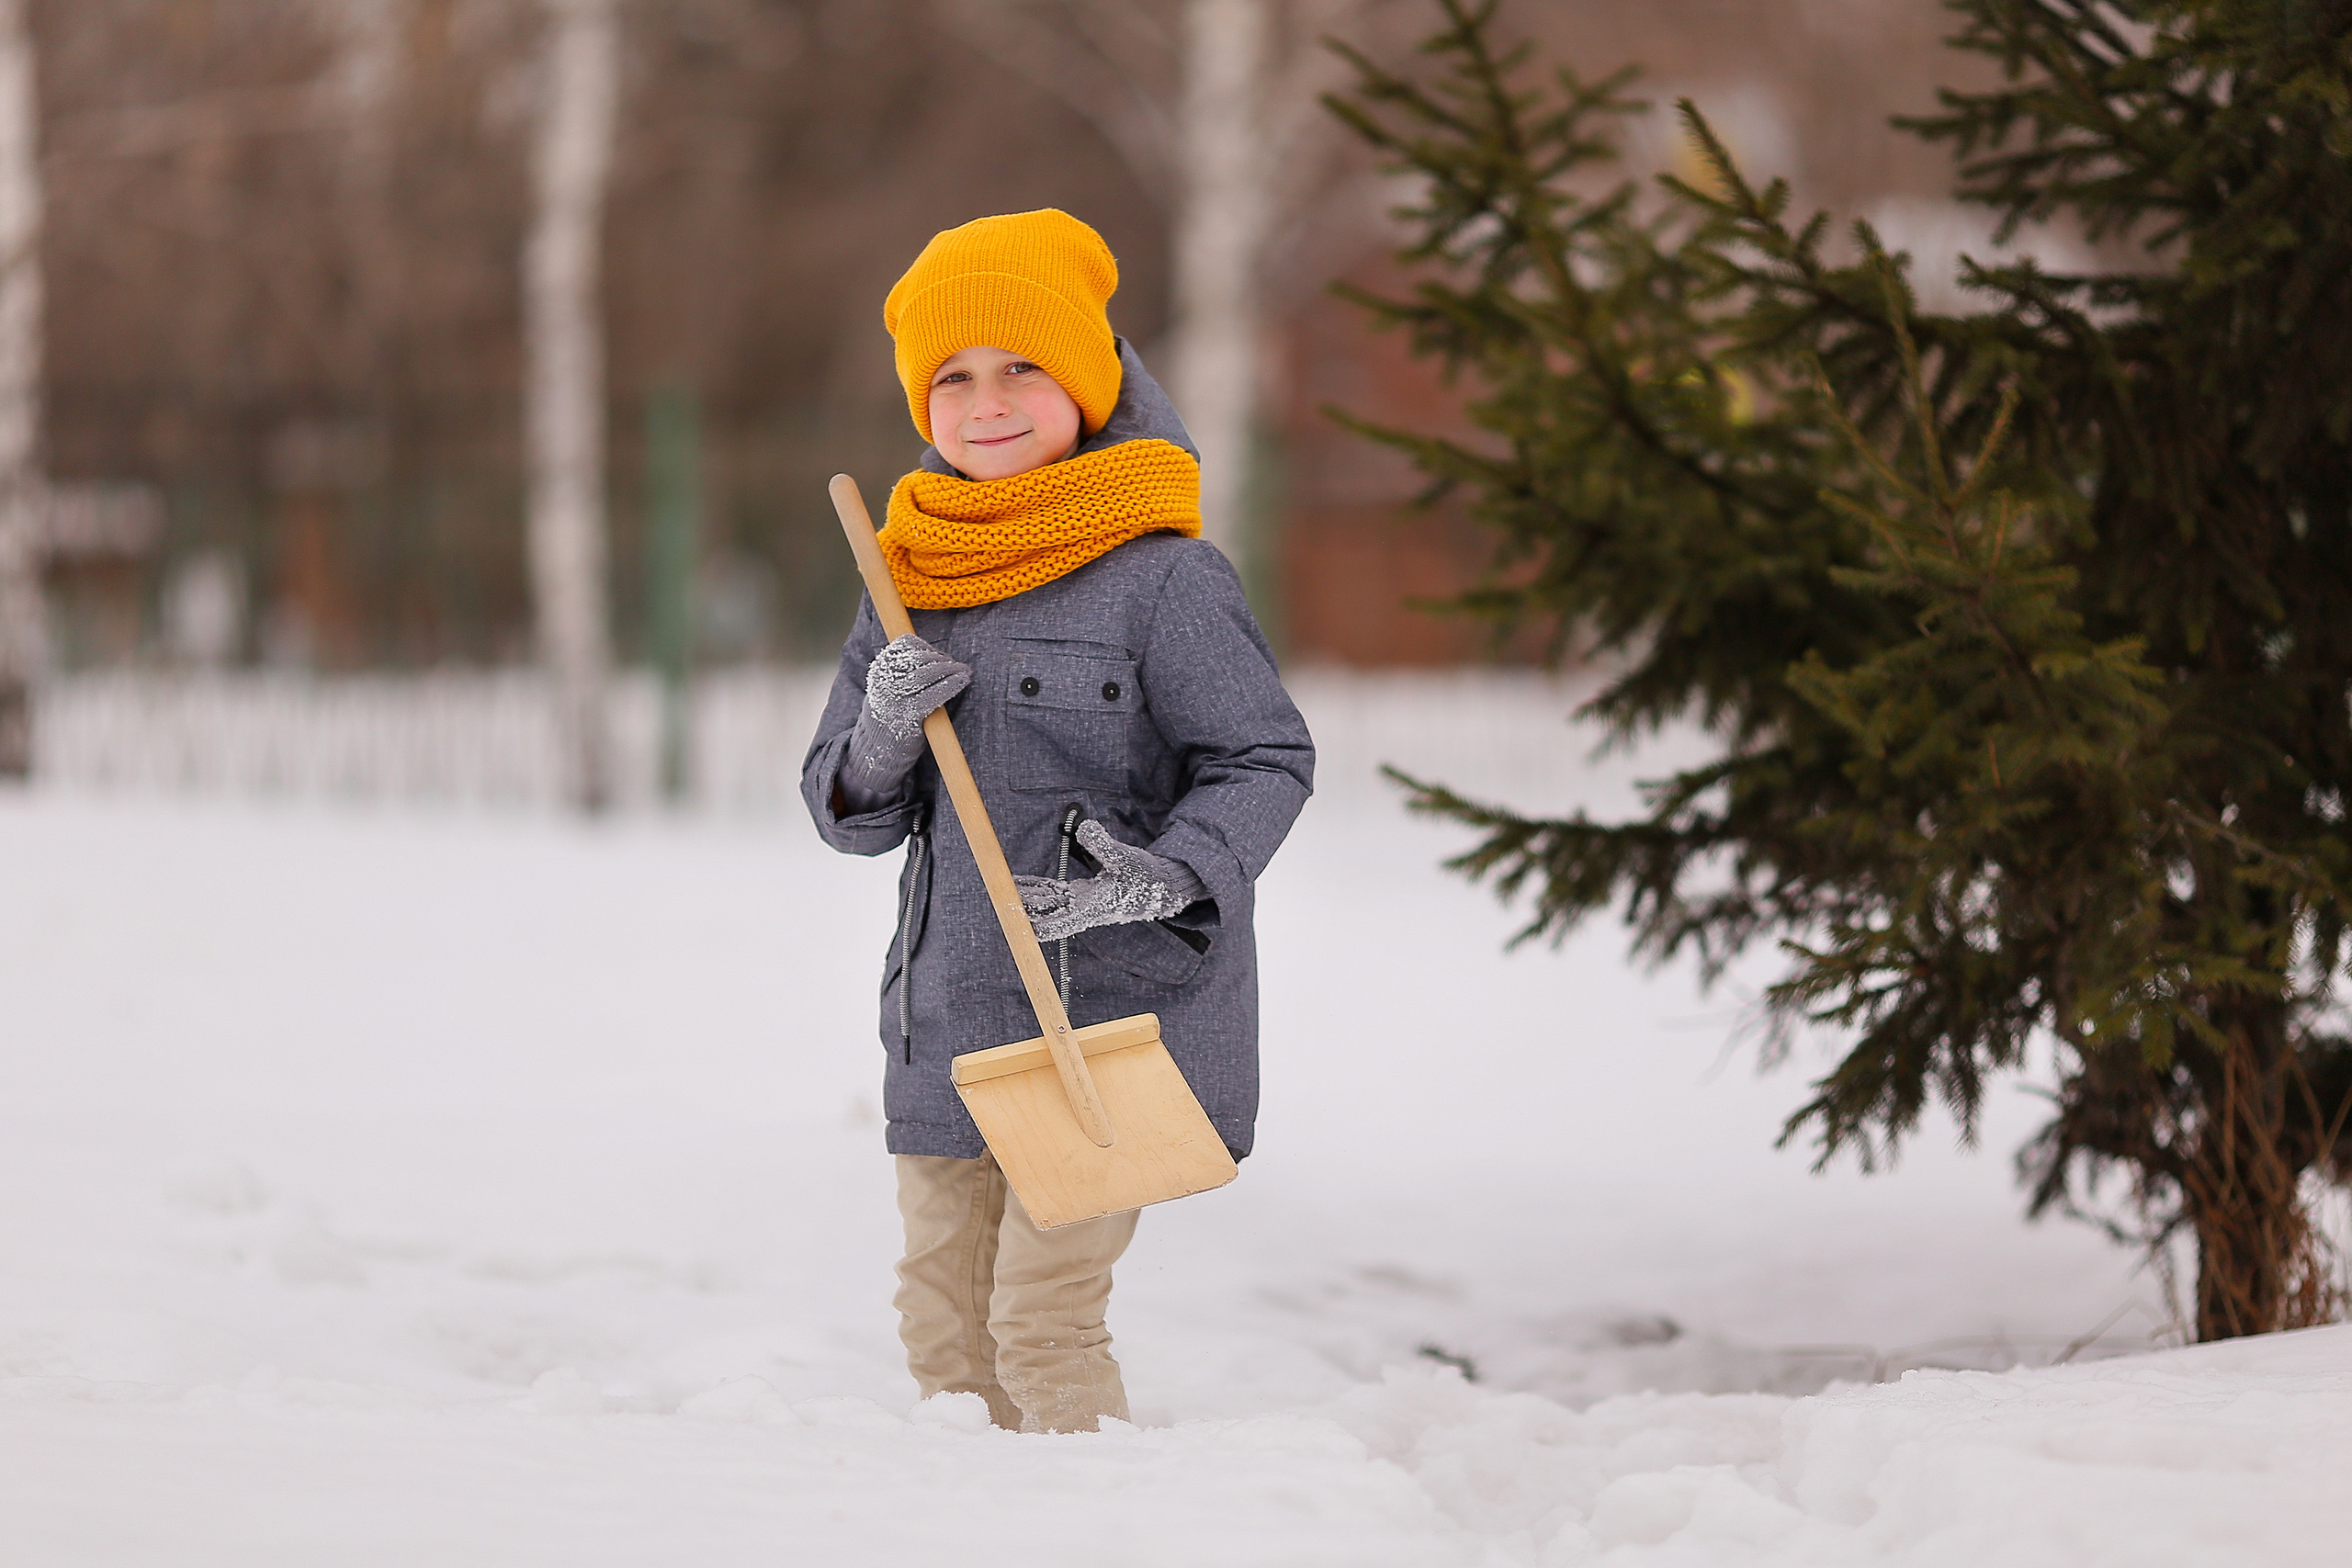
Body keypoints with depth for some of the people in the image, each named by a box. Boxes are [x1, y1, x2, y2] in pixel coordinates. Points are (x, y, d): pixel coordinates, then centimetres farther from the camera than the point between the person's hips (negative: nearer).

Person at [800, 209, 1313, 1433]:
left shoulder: (1161, 575, -10)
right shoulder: (910, 581, 9)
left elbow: (1268, 760, -9)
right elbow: (846, 812, 12)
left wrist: (1167, 878, -25)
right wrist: (882, 739, -10)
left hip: (1113, 1020, -6)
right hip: (947, 1027, 6)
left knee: (1043, 1320, -10)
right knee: (943, 1321, 10)